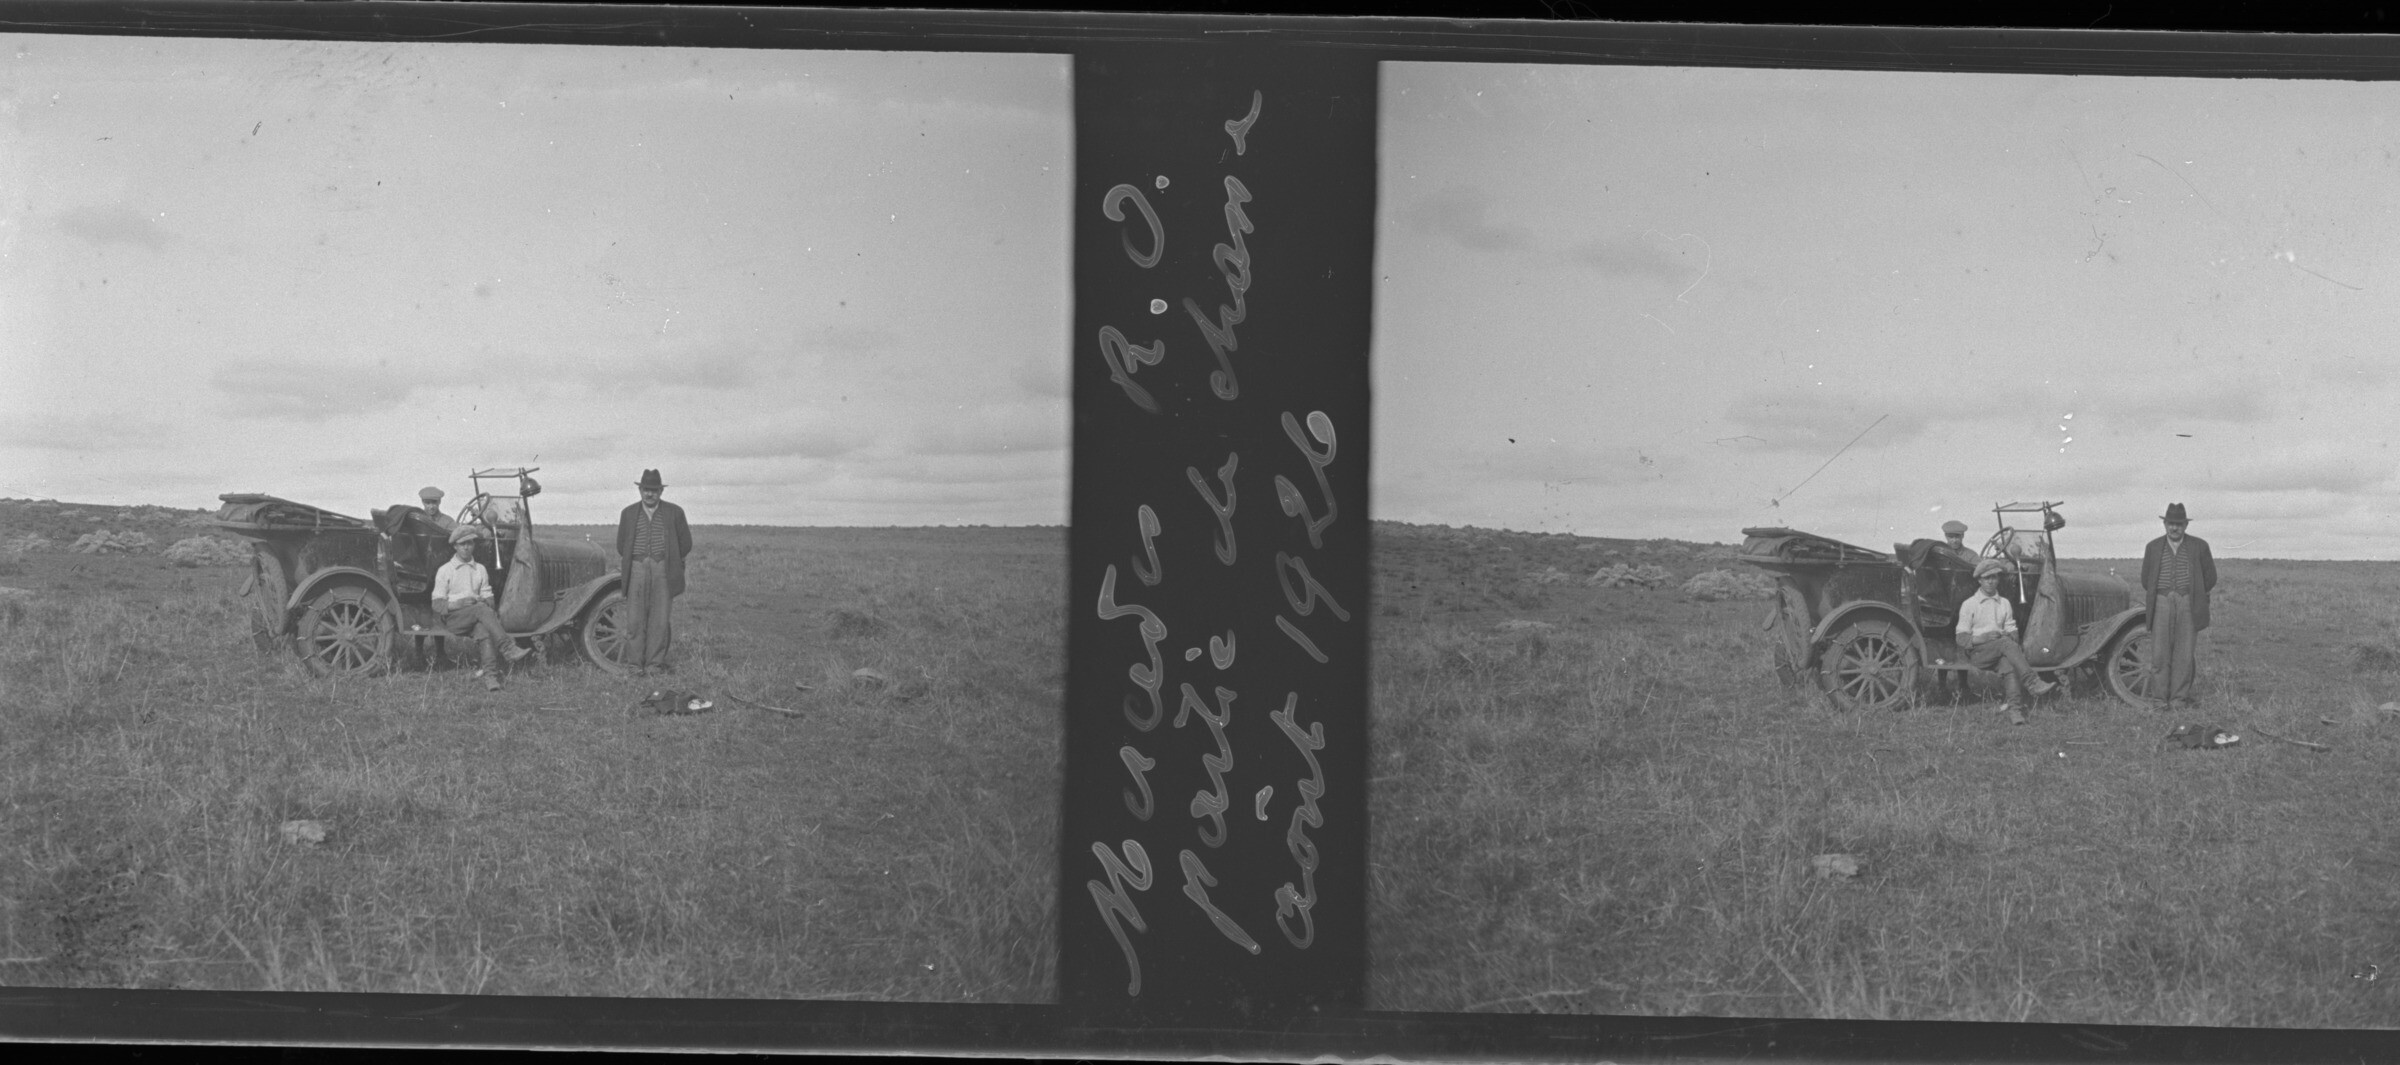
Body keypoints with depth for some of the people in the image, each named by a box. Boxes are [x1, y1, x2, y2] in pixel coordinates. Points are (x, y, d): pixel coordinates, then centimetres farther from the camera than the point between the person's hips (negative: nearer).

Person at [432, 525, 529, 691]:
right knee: (481, 609, -35)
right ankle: (509, 648, -46)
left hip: (477, 616, 3)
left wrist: (486, 602, -7)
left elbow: (487, 597, 16)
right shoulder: (445, 570, 8)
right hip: (453, 618, -3)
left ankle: (490, 675, -50)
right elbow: (437, 604, 2)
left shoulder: (480, 569, 19)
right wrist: (454, 604, -15)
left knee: (485, 631, -35)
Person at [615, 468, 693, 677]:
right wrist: (637, 562, 11)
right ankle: (636, 664, 0)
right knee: (635, 619, -4)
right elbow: (621, 545, 15)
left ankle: (655, 663, 2)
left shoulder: (674, 512, 6)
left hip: (663, 571, -1)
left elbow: (685, 544, 9)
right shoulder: (629, 514, 10)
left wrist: (669, 562, 10)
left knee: (660, 619, -3)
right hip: (637, 571, 1)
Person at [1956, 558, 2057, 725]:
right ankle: (2032, 682, -45)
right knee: (2006, 644, -33)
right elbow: (1961, 639, 2)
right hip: (1978, 652, -3)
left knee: (2008, 663, -34)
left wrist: (2011, 636, -6)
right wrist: (1979, 639, -14)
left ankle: (2014, 707, -51)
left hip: (2000, 652, 3)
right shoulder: (1969, 604, 8)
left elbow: (2011, 631, 16)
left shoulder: (2004, 603, 20)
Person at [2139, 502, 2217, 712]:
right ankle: (2161, 699, -1)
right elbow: (2146, 579, 16)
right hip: (2162, 604, 1)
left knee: (2184, 653, -2)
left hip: (2188, 605, -1)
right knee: (2160, 653, -5)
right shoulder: (2153, 548, 9)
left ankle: (2179, 698, 2)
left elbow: (2210, 578, 11)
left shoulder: (2199, 546, 4)